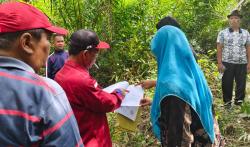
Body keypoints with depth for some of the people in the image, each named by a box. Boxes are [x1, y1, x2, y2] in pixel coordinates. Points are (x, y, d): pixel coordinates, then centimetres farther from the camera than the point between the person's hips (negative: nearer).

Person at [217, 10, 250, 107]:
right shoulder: (223, 33, 4)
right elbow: (219, 49, 0)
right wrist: (219, 63, -7)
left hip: (242, 63, 2)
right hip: (227, 63, -2)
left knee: (241, 84, 4)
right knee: (227, 83, 3)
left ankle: (239, 101, 16)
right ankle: (227, 102, 17)